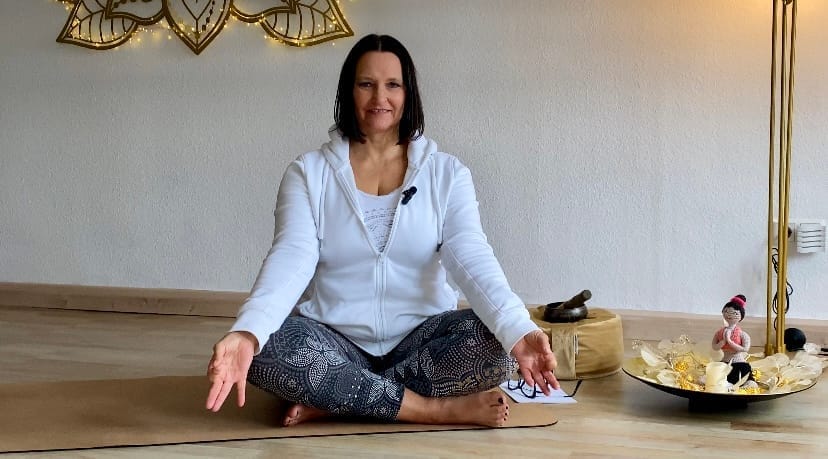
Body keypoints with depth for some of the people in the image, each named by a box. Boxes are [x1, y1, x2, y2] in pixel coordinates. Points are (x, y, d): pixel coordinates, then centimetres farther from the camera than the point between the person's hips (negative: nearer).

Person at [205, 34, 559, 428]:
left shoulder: (447, 173, 2)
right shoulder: (307, 173, 1)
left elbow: (472, 258, -13)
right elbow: (292, 259, -14)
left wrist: (517, 331, -34)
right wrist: (247, 333, -36)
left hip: (421, 339, 1)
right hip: (335, 343, 0)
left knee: (494, 340, -28)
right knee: (265, 347, -31)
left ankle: (333, 400, -20)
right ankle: (436, 409, -24)